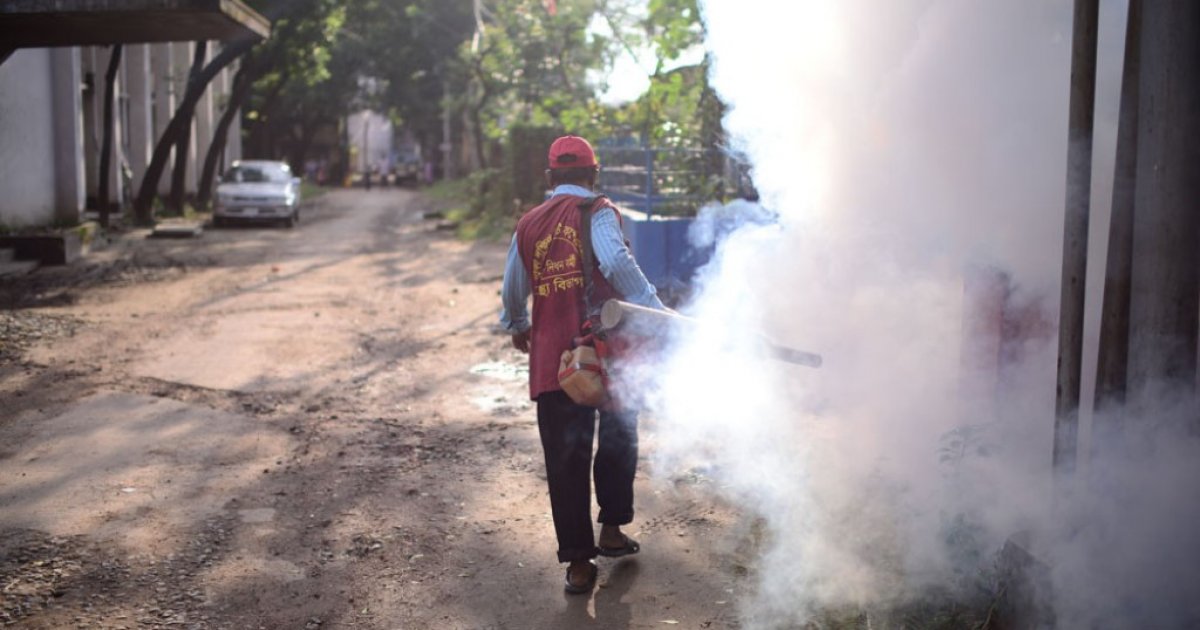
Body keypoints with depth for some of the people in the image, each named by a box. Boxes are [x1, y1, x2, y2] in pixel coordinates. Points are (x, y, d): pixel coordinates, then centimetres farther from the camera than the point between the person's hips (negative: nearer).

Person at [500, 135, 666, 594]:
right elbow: (618, 263, -22)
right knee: (618, 436, 21)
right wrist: (656, 313, -23)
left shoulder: (527, 225, 11)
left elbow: (512, 292, 20)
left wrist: (517, 327, 38)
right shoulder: (597, 213, -3)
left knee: (565, 457, 8)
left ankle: (578, 562, 12)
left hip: (552, 359, 3)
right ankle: (611, 529, 28)